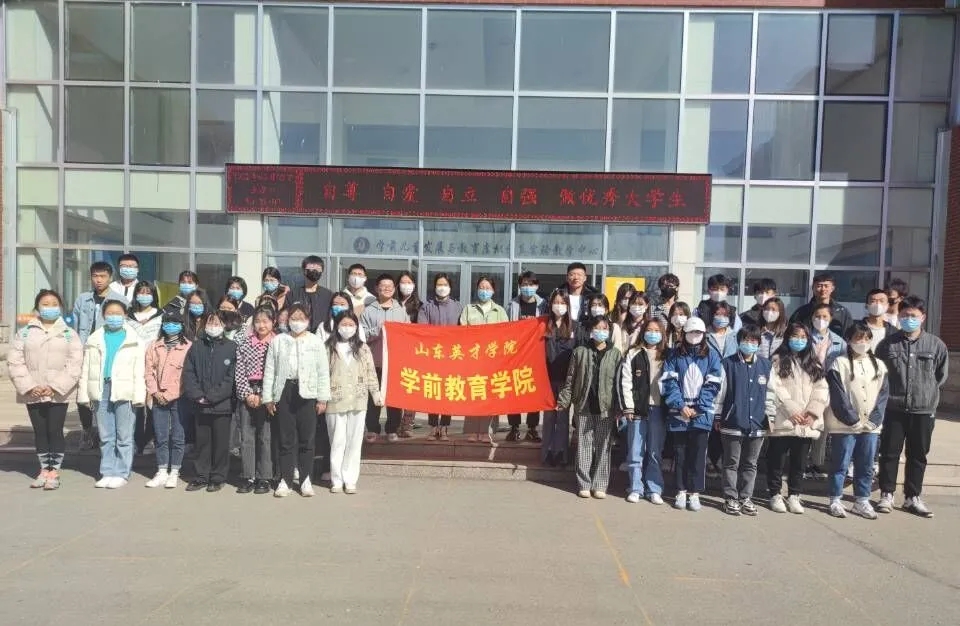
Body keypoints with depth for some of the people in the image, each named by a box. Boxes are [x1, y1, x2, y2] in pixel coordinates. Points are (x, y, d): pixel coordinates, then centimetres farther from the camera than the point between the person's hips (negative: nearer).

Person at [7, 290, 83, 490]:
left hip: (58, 394, -2)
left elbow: (74, 365, -5)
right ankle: (44, 470, 21)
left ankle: (55, 471, 8)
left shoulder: (69, 333, 3)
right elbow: (15, 362, 2)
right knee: (40, 432, 10)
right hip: (32, 393, 2)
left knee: (55, 431, -1)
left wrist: (55, 387, -14)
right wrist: (28, 386, -10)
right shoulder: (25, 333, 8)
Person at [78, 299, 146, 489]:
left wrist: (138, 395, -7)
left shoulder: (133, 340, 5)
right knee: (105, 436, 9)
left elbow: (138, 371, 0)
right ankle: (107, 472, 16)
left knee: (124, 436, -1)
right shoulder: (94, 340, 14)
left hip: (124, 392, -3)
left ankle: (121, 473, 5)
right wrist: (84, 394, 4)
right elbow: (86, 369, 12)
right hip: (101, 391, 3)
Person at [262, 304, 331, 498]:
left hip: (307, 393, -1)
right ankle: (285, 480, 11)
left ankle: (305, 480, 13)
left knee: (307, 439, 3)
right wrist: (268, 397, 3)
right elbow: (269, 370, 8)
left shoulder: (316, 342, 6)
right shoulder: (278, 341, 9)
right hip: (284, 392, 1)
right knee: (286, 439, 4)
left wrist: (322, 398, -1)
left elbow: (323, 372, 4)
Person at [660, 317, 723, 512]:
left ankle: (694, 493, 9)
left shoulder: (711, 355, 6)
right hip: (678, 412, 1)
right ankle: (681, 491, 16)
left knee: (698, 454, 0)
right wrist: (680, 405, -11)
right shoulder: (675, 355, 7)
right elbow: (668, 382, 0)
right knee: (680, 453, 6)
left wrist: (698, 408, -9)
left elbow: (713, 384, 0)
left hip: (702, 414, -1)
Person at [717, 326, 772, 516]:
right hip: (732, 422, -3)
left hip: (757, 424, 3)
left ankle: (746, 498, 23)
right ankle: (731, 498, 14)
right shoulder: (728, 363, -3)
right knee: (731, 463, 5)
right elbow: (720, 391, 0)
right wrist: (718, 418, 1)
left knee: (750, 464, 12)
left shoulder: (766, 365, 5)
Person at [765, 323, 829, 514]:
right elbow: (775, 388, -8)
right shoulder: (778, 360, 2)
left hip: (806, 424, 4)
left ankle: (794, 496, 21)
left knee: (799, 463, 10)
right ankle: (775, 495, 15)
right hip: (783, 421, -4)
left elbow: (821, 389, 5)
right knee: (777, 461, 4)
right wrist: (792, 410, -15)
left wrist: (812, 412, -9)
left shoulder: (814, 364, 15)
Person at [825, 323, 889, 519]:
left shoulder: (879, 365, 10)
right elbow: (838, 397, -9)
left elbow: (883, 394, 5)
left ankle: (862, 501, 21)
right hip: (845, 426, -4)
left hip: (871, 426, 4)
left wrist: (874, 419, -7)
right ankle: (835, 501, 12)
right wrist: (853, 420, -13)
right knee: (840, 464, 3)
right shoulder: (840, 364, -4)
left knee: (866, 466, 10)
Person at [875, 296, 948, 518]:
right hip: (893, 409, -1)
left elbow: (942, 374, 11)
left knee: (918, 455, 11)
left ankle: (912, 498, 22)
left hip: (923, 410, 1)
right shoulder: (888, 343, -2)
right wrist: (890, 392, 6)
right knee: (889, 453, 5)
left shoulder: (935, 345, 0)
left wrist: (927, 391, 9)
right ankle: (886, 495, 17)